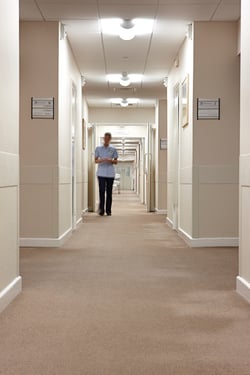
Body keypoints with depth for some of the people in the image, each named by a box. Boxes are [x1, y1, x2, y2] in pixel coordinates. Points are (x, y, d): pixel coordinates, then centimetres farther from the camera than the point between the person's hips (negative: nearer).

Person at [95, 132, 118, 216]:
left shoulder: (113, 149, 8)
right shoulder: (98, 148, 7)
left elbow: (116, 161, 9)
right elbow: (96, 160, 6)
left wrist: (111, 160, -12)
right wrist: (102, 160, -14)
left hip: (110, 173, 1)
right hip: (101, 173, -1)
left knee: (109, 192, 4)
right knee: (102, 191, -9)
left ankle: (108, 210, 10)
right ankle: (101, 210, -3)